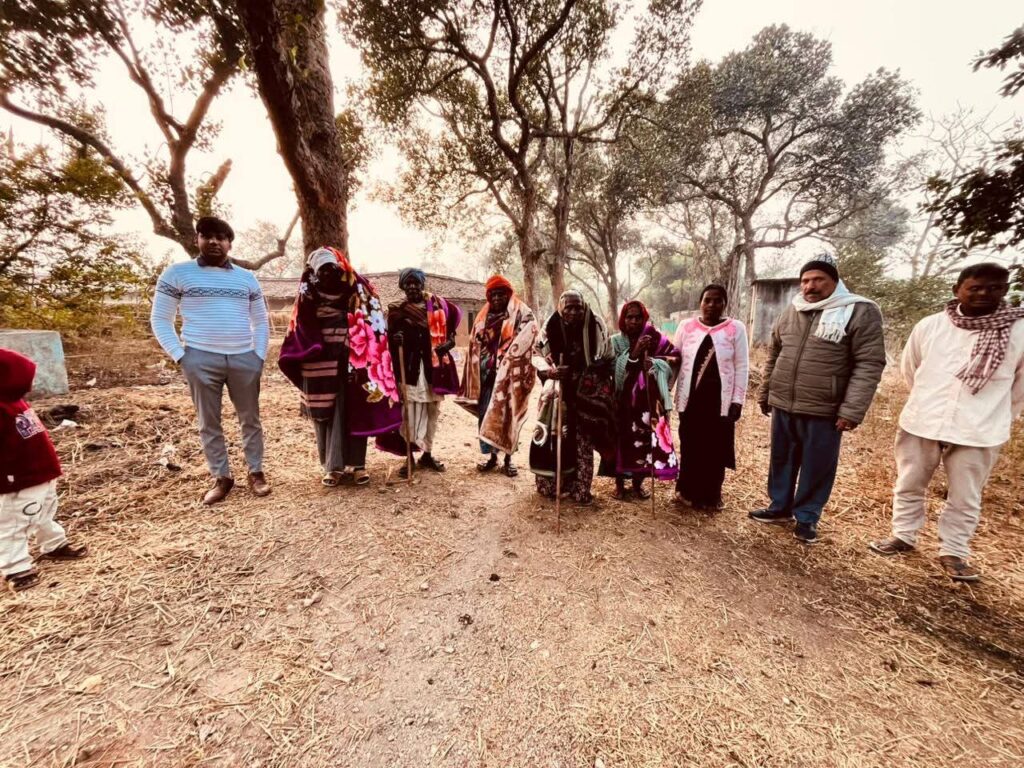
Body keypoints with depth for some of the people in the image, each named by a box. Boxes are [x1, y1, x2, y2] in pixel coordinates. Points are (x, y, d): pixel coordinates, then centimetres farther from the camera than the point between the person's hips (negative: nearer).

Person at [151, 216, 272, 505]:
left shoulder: (247, 278, 11)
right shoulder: (177, 273, 4)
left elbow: (261, 321, 15)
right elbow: (160, 320, 5)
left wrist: (259, 355, 4)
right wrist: (180, 356, -5)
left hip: (244, 359, 2)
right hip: (201, 359, -1)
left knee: (250, 419, 8)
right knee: (209, 423, 5)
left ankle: (256, 472, 20)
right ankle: (221, 477, 18)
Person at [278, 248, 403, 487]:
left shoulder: (358, 294, 3)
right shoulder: (308, 298, 9)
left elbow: (373, 326, -3)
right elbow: (300, 332, 4)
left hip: (351, 365, -1)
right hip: (320, 368, 2)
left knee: (353, 414, 1)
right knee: (325, 416, 5)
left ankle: (356, 464, 9)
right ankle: (332, 466, 14)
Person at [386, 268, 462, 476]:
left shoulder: (437, 304, 6)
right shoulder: (396, 309, 5)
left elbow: (455, 316, 16)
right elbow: (390, 338, 5)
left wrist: (449, 341, -2)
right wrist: (395, 339, -19)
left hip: (434, 365, 2)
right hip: (410, 367, -2)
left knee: (432, 410, 9)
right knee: (410, 411, -7)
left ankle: (427, 454, 23)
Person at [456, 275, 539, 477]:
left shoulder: (522, 314, -1)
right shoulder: (484, 316, 14)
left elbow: (525, 343, -11)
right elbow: (475, 347, 15)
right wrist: (476, 376, 8)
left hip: (509, 374, -4)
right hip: (487, 374, 5)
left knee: (508, 415, 2)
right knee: (485, 414, 6)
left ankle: (508, 458, 16)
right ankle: (492, 456, 21)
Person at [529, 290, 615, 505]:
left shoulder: (595, 327, -6)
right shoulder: (551, 327, -6)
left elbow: (606, 361, 2)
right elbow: (537, 354, -3)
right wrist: (549, 370, -23)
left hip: (587, 392, 0)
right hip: (558, 390, 1)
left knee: (583, 440, 3)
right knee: (553, 437, 1)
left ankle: (580, 489, 17)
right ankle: (550, 485, 19)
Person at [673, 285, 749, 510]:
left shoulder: (736, 328, -1)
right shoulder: (686, 327, 3)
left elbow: (742, 367, 0)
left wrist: (737, 400, -4)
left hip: (720, 400, -1)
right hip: (690, 398, 1)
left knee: (716, 448, 8)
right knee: (690, 446, 10)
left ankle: (711, 495, 23)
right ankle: (687, 491, 25)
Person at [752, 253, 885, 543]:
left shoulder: (860, 312, -7)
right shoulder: (792, 311, 9)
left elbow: (869, 364, -11)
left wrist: (852, 410, -17)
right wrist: (764, 394, 16)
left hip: (823, 411, -5)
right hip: (783, 406, 5)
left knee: (817, 468, 7)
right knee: (782, 460, 16)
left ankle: (807, 517, 25)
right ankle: (780, 506, 33)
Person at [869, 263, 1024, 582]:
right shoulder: (929, 326, -2)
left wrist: (997, 418, 15)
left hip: (979, 432, -1)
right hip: (920, 423, 1)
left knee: (965, 499, 11)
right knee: (909, 486, 14)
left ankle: (953, 553, 28)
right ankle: (903, 536, 31)